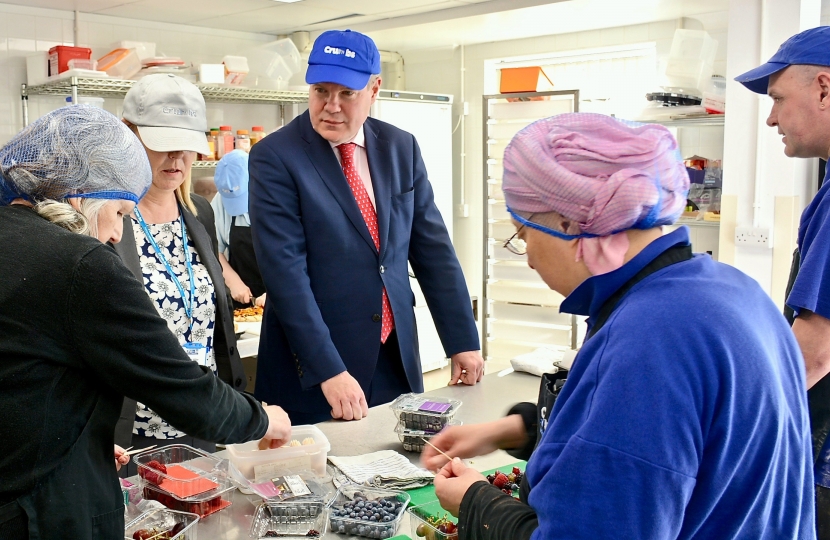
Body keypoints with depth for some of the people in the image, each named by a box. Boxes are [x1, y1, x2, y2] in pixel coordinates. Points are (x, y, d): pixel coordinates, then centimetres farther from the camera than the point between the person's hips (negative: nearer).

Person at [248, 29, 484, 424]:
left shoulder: (401, 148, 3)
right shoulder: (275, 157, -11)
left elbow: (433, 249, 6)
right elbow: (285, 271, -17)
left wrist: (462, 341, 5)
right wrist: (329, 371, -22)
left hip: (396, 358, 5)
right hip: (313, 367, -4)